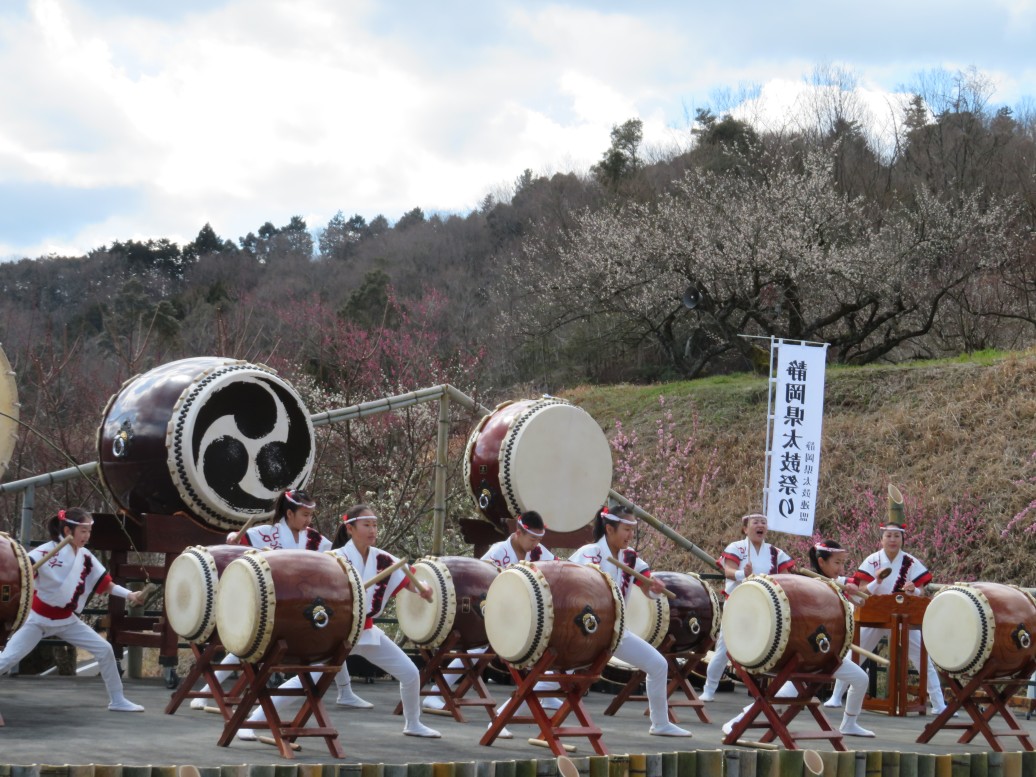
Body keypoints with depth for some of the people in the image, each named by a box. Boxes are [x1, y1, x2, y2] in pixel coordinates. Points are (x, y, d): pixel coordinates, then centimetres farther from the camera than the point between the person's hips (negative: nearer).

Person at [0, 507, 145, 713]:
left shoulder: (86, 557, -3)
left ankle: (117, 700, 16)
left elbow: (106, 584, 4)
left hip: (66, 620, 6)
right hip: (37, 618, -6)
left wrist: (129, 595, -10)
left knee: (104, 649, 2)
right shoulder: (47, 551, -23)